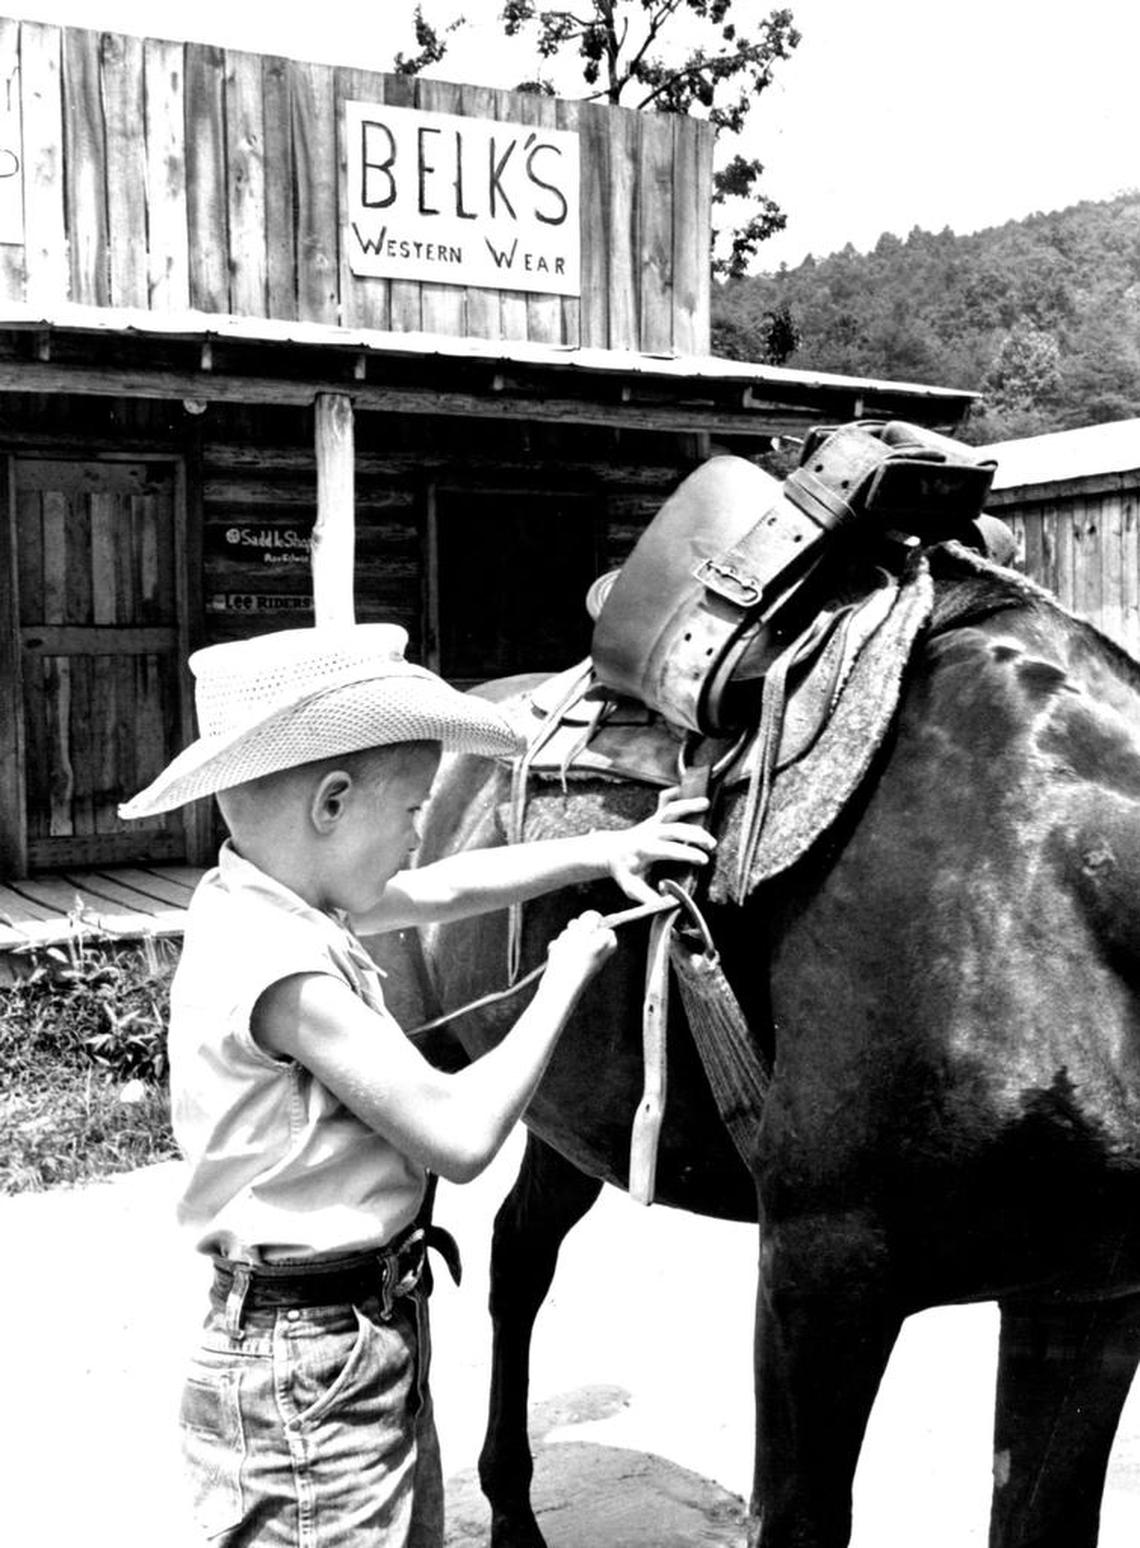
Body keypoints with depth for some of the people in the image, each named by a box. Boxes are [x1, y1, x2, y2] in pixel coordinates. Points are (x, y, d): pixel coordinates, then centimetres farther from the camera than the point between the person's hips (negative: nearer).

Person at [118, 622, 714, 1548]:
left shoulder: (259, 905, 1)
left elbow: (443, 891, 13)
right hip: (312, 1372, -10)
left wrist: (605, 849, 10)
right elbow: (458, 1136, -27)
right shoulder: (284, 969, -28)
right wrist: (565, 980, -16)